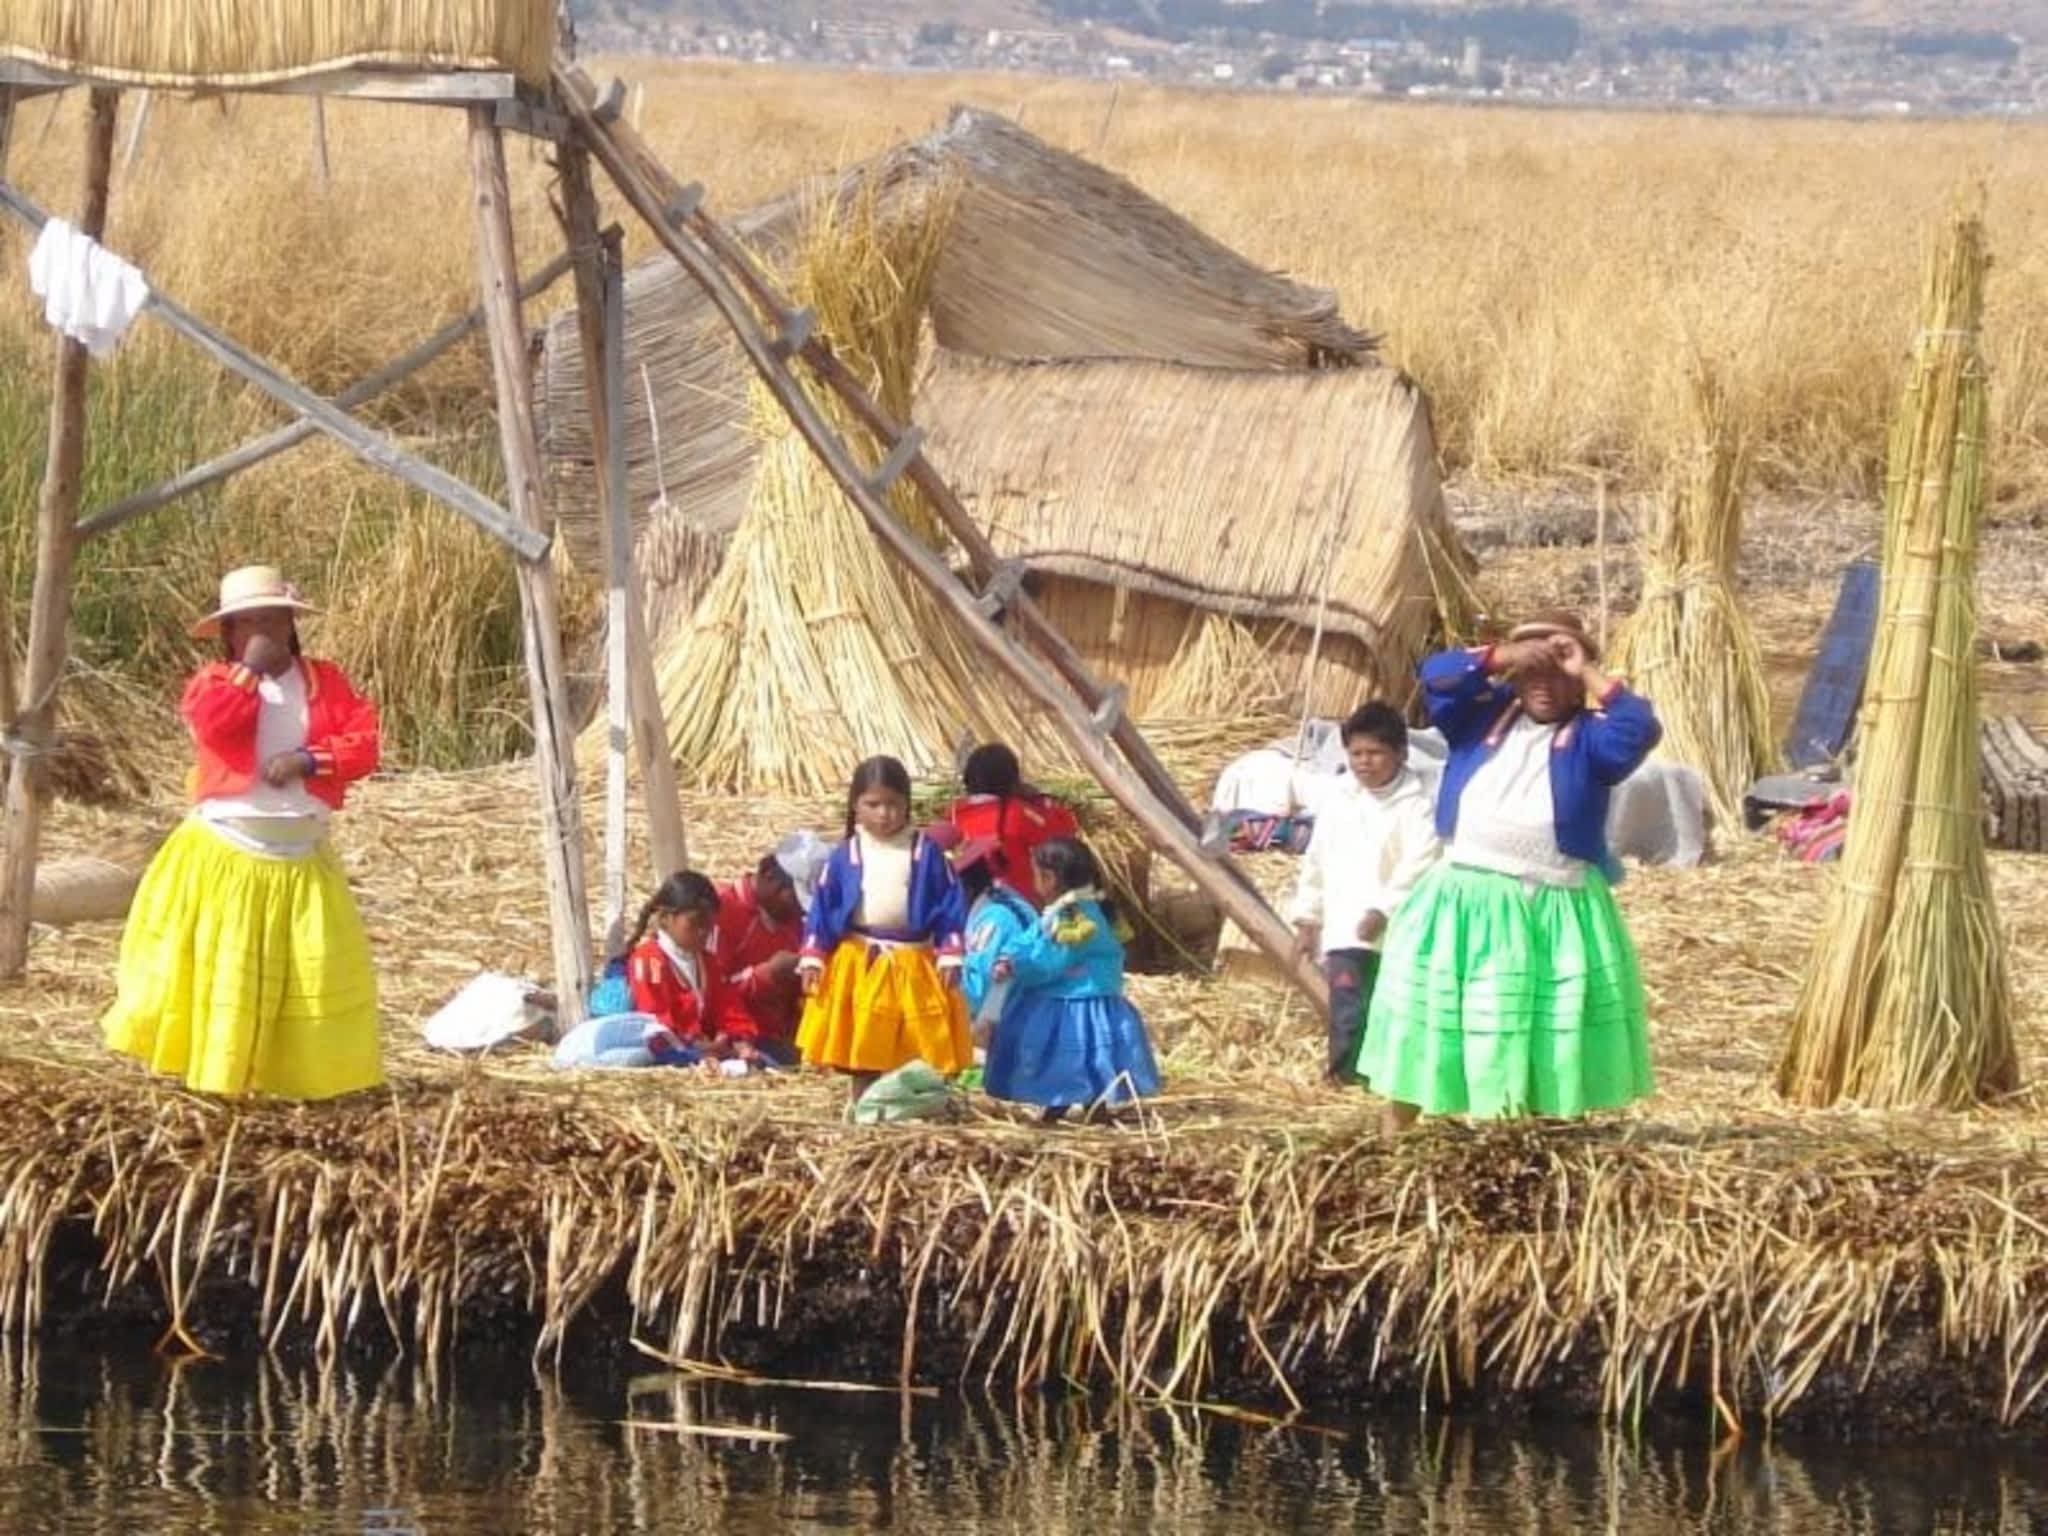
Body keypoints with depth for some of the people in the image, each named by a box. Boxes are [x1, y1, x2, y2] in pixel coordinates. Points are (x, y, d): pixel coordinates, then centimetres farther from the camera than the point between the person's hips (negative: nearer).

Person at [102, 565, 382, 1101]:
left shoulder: (323, 681, 5)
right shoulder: (215, 681, -2)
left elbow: (364, 742, -5)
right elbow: (215, 725, -24)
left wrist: (310, 759, -20)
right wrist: (249, 670, -20)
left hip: (300, 857, 3)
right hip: (225, 853, -3)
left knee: (320, 975, 2)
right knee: (219, 971, -4)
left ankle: (322, 1082, 10)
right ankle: (210, 1077, 4)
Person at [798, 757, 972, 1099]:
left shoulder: (925, 852, -1)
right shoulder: (845, 856, 1)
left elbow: (949, 907, 0)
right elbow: (823, 908, 3)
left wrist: (949, 955, -6)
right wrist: (812, 958, -4)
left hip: (913, 964, -1)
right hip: (859, 964, 1)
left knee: (917, 1049, 1)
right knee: (862, 1047, 5)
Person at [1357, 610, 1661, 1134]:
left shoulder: (1588, 737, 4)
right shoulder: (1486, 716, 12)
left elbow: (1640, 729, -15)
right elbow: (1437, 675, 1)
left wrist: (1589, 676, -8)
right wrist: (1501, 658, -6)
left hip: (1553, 909, -2)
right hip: (1465, 897, 2)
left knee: (1548, 1039, 2)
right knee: (1424, 1017, 4)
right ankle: (1393, 1137, 12)